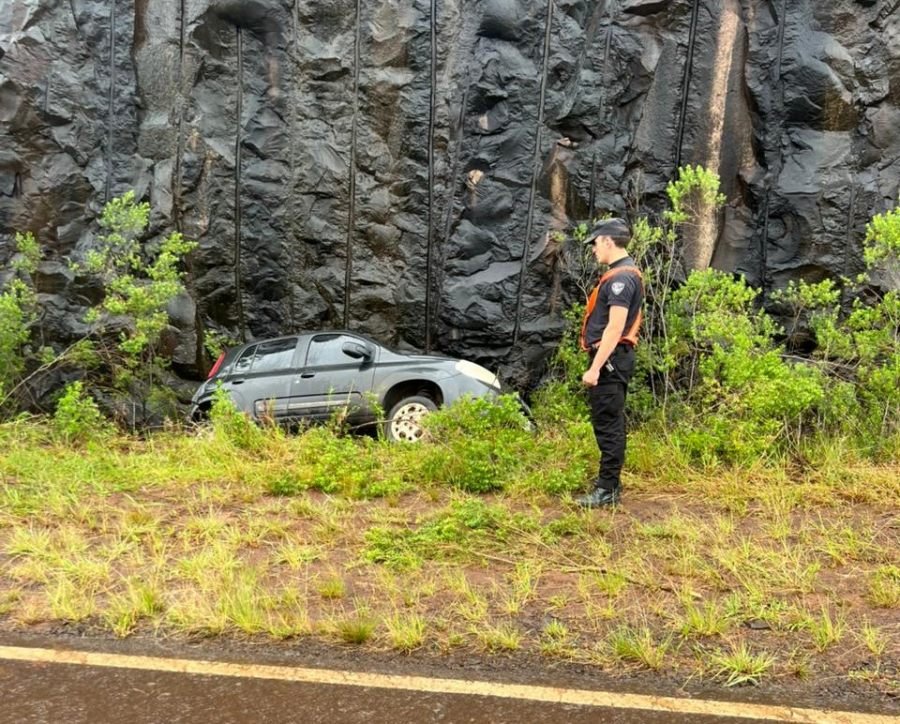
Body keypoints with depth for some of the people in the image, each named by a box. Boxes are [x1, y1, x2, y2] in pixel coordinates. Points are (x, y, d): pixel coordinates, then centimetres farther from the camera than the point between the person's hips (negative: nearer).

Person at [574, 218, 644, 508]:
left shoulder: (621, 277, -16)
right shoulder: (623, 274, 17)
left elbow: (615, 328, -23)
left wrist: (595, 368, -24)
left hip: (609, 359, -11)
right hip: (612, 359, 11)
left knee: (608, 424, -7)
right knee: (610, 424, 16)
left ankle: (608, 489, -3)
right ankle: (609, 480, 25)